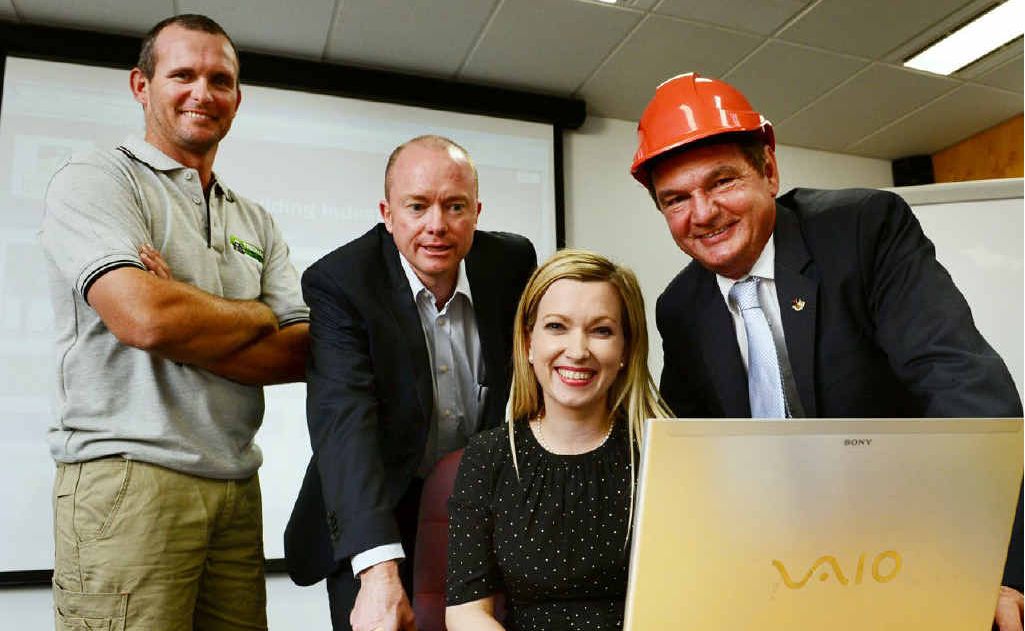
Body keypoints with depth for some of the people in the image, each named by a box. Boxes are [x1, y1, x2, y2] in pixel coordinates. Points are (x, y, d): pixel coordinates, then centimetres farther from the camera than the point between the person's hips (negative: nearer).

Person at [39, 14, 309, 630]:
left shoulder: (256, 223, 16)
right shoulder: (96, 180, 0)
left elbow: (306, 352, 4)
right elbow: (143, 317, -18)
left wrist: (186, 324, -10)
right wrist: (256, 317, -1)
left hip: (236, 489, 5)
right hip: (128, 480, -5)